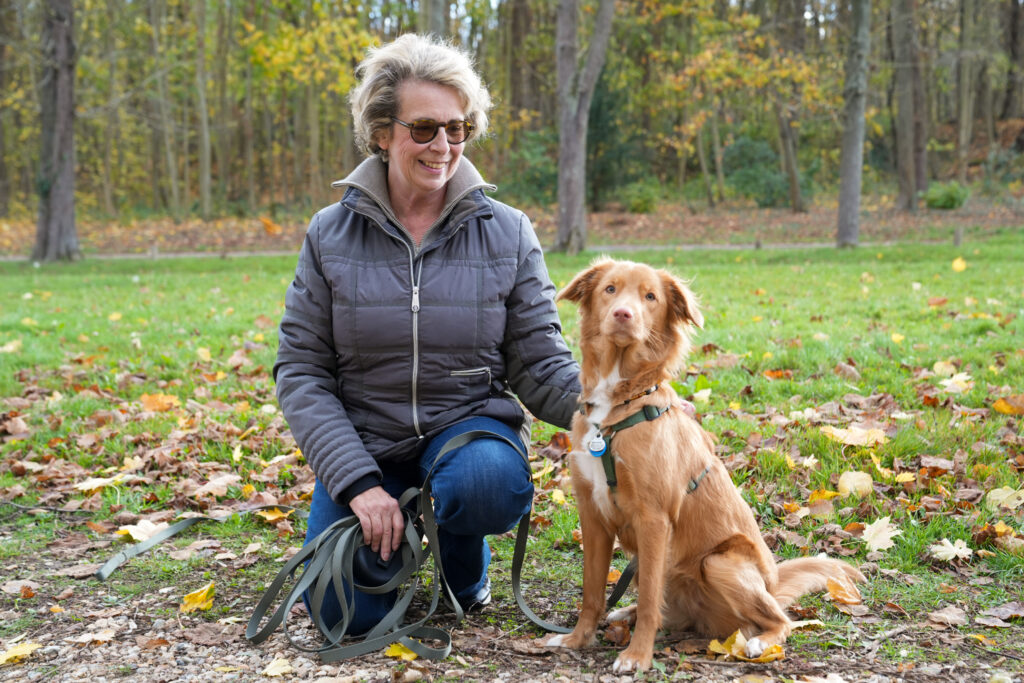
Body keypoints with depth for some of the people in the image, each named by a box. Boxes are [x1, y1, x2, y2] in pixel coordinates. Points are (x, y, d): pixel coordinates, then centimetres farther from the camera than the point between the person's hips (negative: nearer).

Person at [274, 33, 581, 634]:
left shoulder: (507, 234, -3)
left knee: (489, 486, -36)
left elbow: (540, 362, -4)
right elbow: (300, 370, -3)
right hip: (363, 440, 1)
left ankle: (465, 559, 2)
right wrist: (357, 482, -16)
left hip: (469, 425, 0)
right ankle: (400, 524, 18)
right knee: (349, 614, -18)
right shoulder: (332, 235, -3)